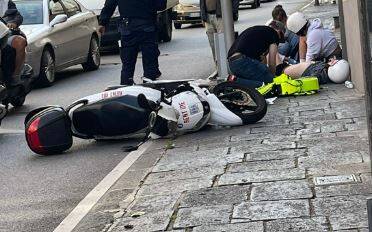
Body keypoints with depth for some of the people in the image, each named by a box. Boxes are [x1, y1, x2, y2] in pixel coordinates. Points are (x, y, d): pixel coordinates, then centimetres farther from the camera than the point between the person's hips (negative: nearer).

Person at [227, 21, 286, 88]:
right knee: (269, 80, -4)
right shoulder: (274, 33, 8)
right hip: (244, 61, -9)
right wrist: (272, 77, 21)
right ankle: (238, 82, -17)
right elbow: (272, 63, 8)